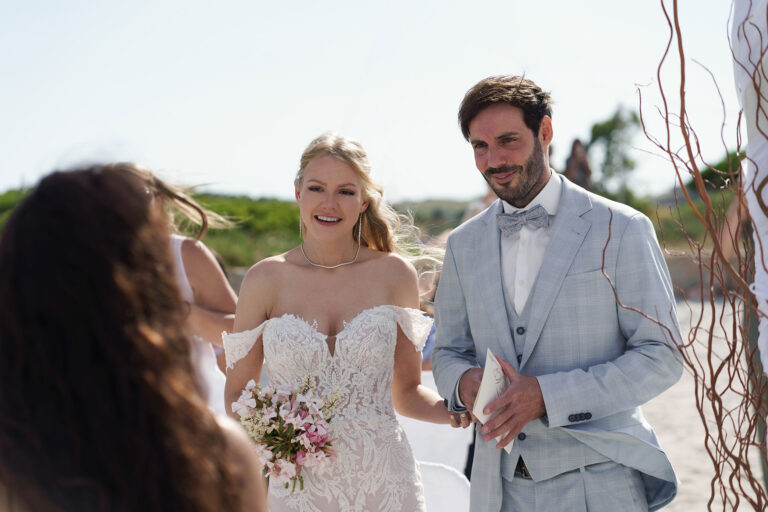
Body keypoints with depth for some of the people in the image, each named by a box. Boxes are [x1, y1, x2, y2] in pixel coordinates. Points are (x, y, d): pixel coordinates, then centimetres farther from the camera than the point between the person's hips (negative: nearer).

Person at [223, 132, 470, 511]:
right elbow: (237, 394, 5)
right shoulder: (265, 280, -2)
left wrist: (455, 411, -11)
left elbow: (406, 391, 8)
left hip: (384, 480, 1)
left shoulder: (394, 274, 1)